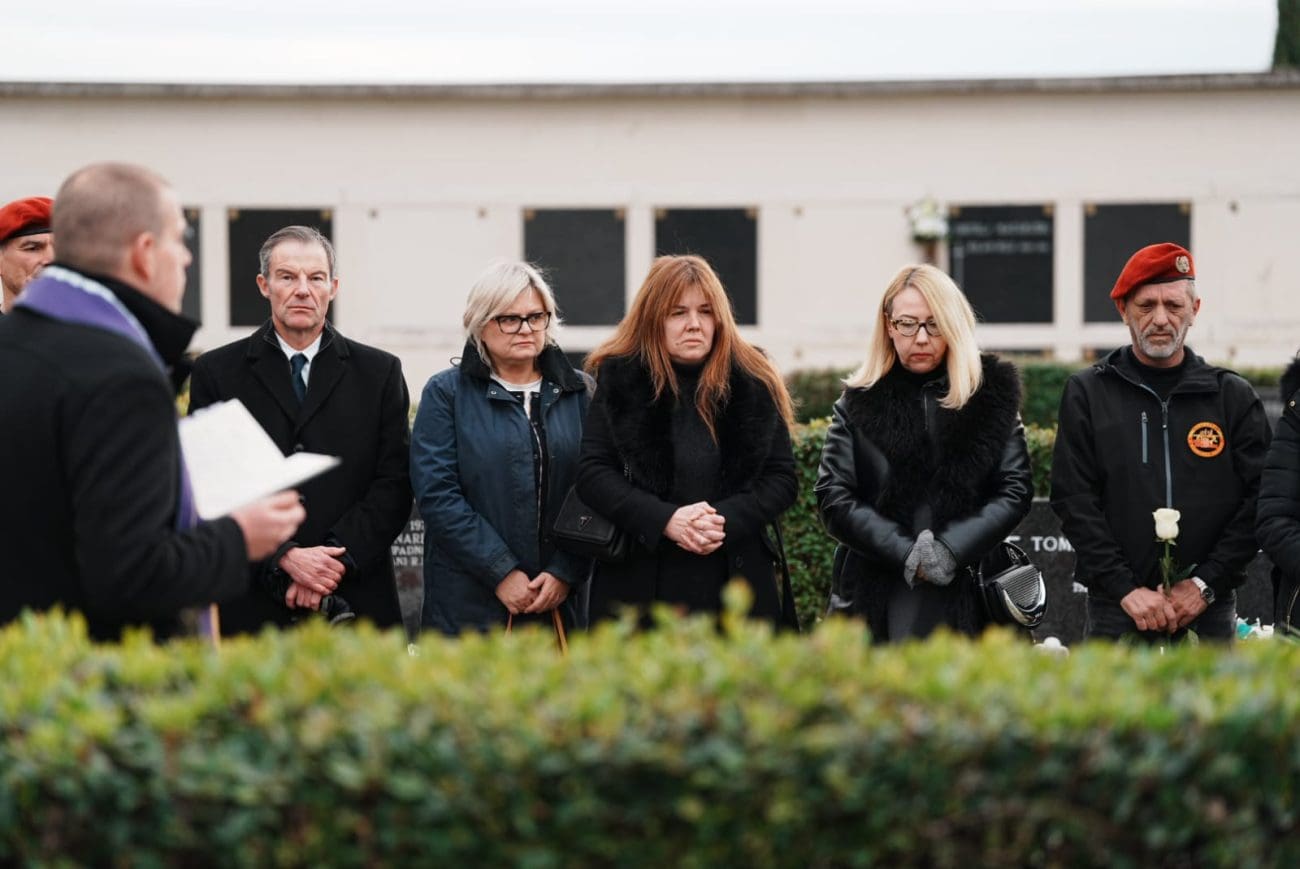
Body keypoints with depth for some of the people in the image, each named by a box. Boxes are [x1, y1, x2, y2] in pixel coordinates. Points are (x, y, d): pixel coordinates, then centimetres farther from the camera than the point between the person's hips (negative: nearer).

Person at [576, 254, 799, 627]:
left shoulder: (753, 384, 6)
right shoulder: (619, 380, 3)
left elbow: (783, 477, 5)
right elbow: (592, 473, -3)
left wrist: (727, 519, -13)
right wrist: (665, 519, -16)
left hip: (736, 579, 1)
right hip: (638, 582, -1)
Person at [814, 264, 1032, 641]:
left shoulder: (992, 395, 9)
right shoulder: (858, 405, 9)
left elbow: (1016, 490, 3)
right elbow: (833, 497, 1)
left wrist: (951, 548, -11)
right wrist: (905, 552, -11)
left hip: (969, 599, 0)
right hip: (877, 602, 0)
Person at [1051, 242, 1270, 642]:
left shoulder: (1234, 397, 7)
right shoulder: (1087, 394, 5)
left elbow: (1258, 502, 1)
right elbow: (1074, 502, -2)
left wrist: (1205, 585, -10)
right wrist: (1126, 589, -12)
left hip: (1209, 611, 1)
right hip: (1116, 613, -1)